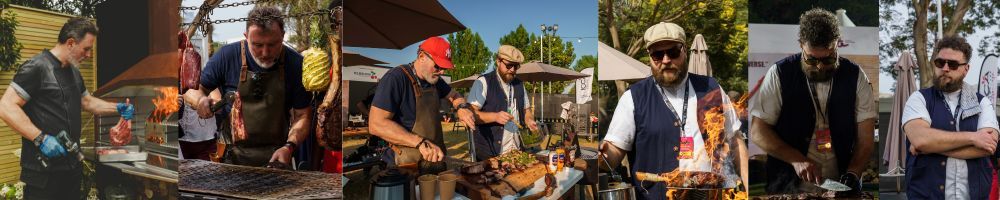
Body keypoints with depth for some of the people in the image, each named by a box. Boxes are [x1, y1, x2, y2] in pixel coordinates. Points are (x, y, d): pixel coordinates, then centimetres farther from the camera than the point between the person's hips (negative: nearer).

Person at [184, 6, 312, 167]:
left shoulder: (296, 63, -8)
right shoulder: (227, 55, -7)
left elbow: (302, 115, -5)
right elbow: (192, 89, 4)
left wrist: (289, 147, -21)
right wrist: (200, 100, -19)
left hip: (275, 155, 0)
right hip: (232, 155, 0)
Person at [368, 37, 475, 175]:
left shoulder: (434, 79, 8)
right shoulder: (395, 79, -16)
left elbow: (453, 96, 26)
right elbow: (376, 124, -24)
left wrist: (462, 107, 1)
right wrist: (421, 142, -31)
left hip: (436, 161, 7)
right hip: (406, 167, -7)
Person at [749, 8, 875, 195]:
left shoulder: (855, 77, 1)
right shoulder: (779, 74, -6)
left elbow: (866, 136, 2)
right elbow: (757, 131, -5)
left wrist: (853, 173, -13)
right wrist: (796, 160, -15)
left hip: (841, 187, 3)